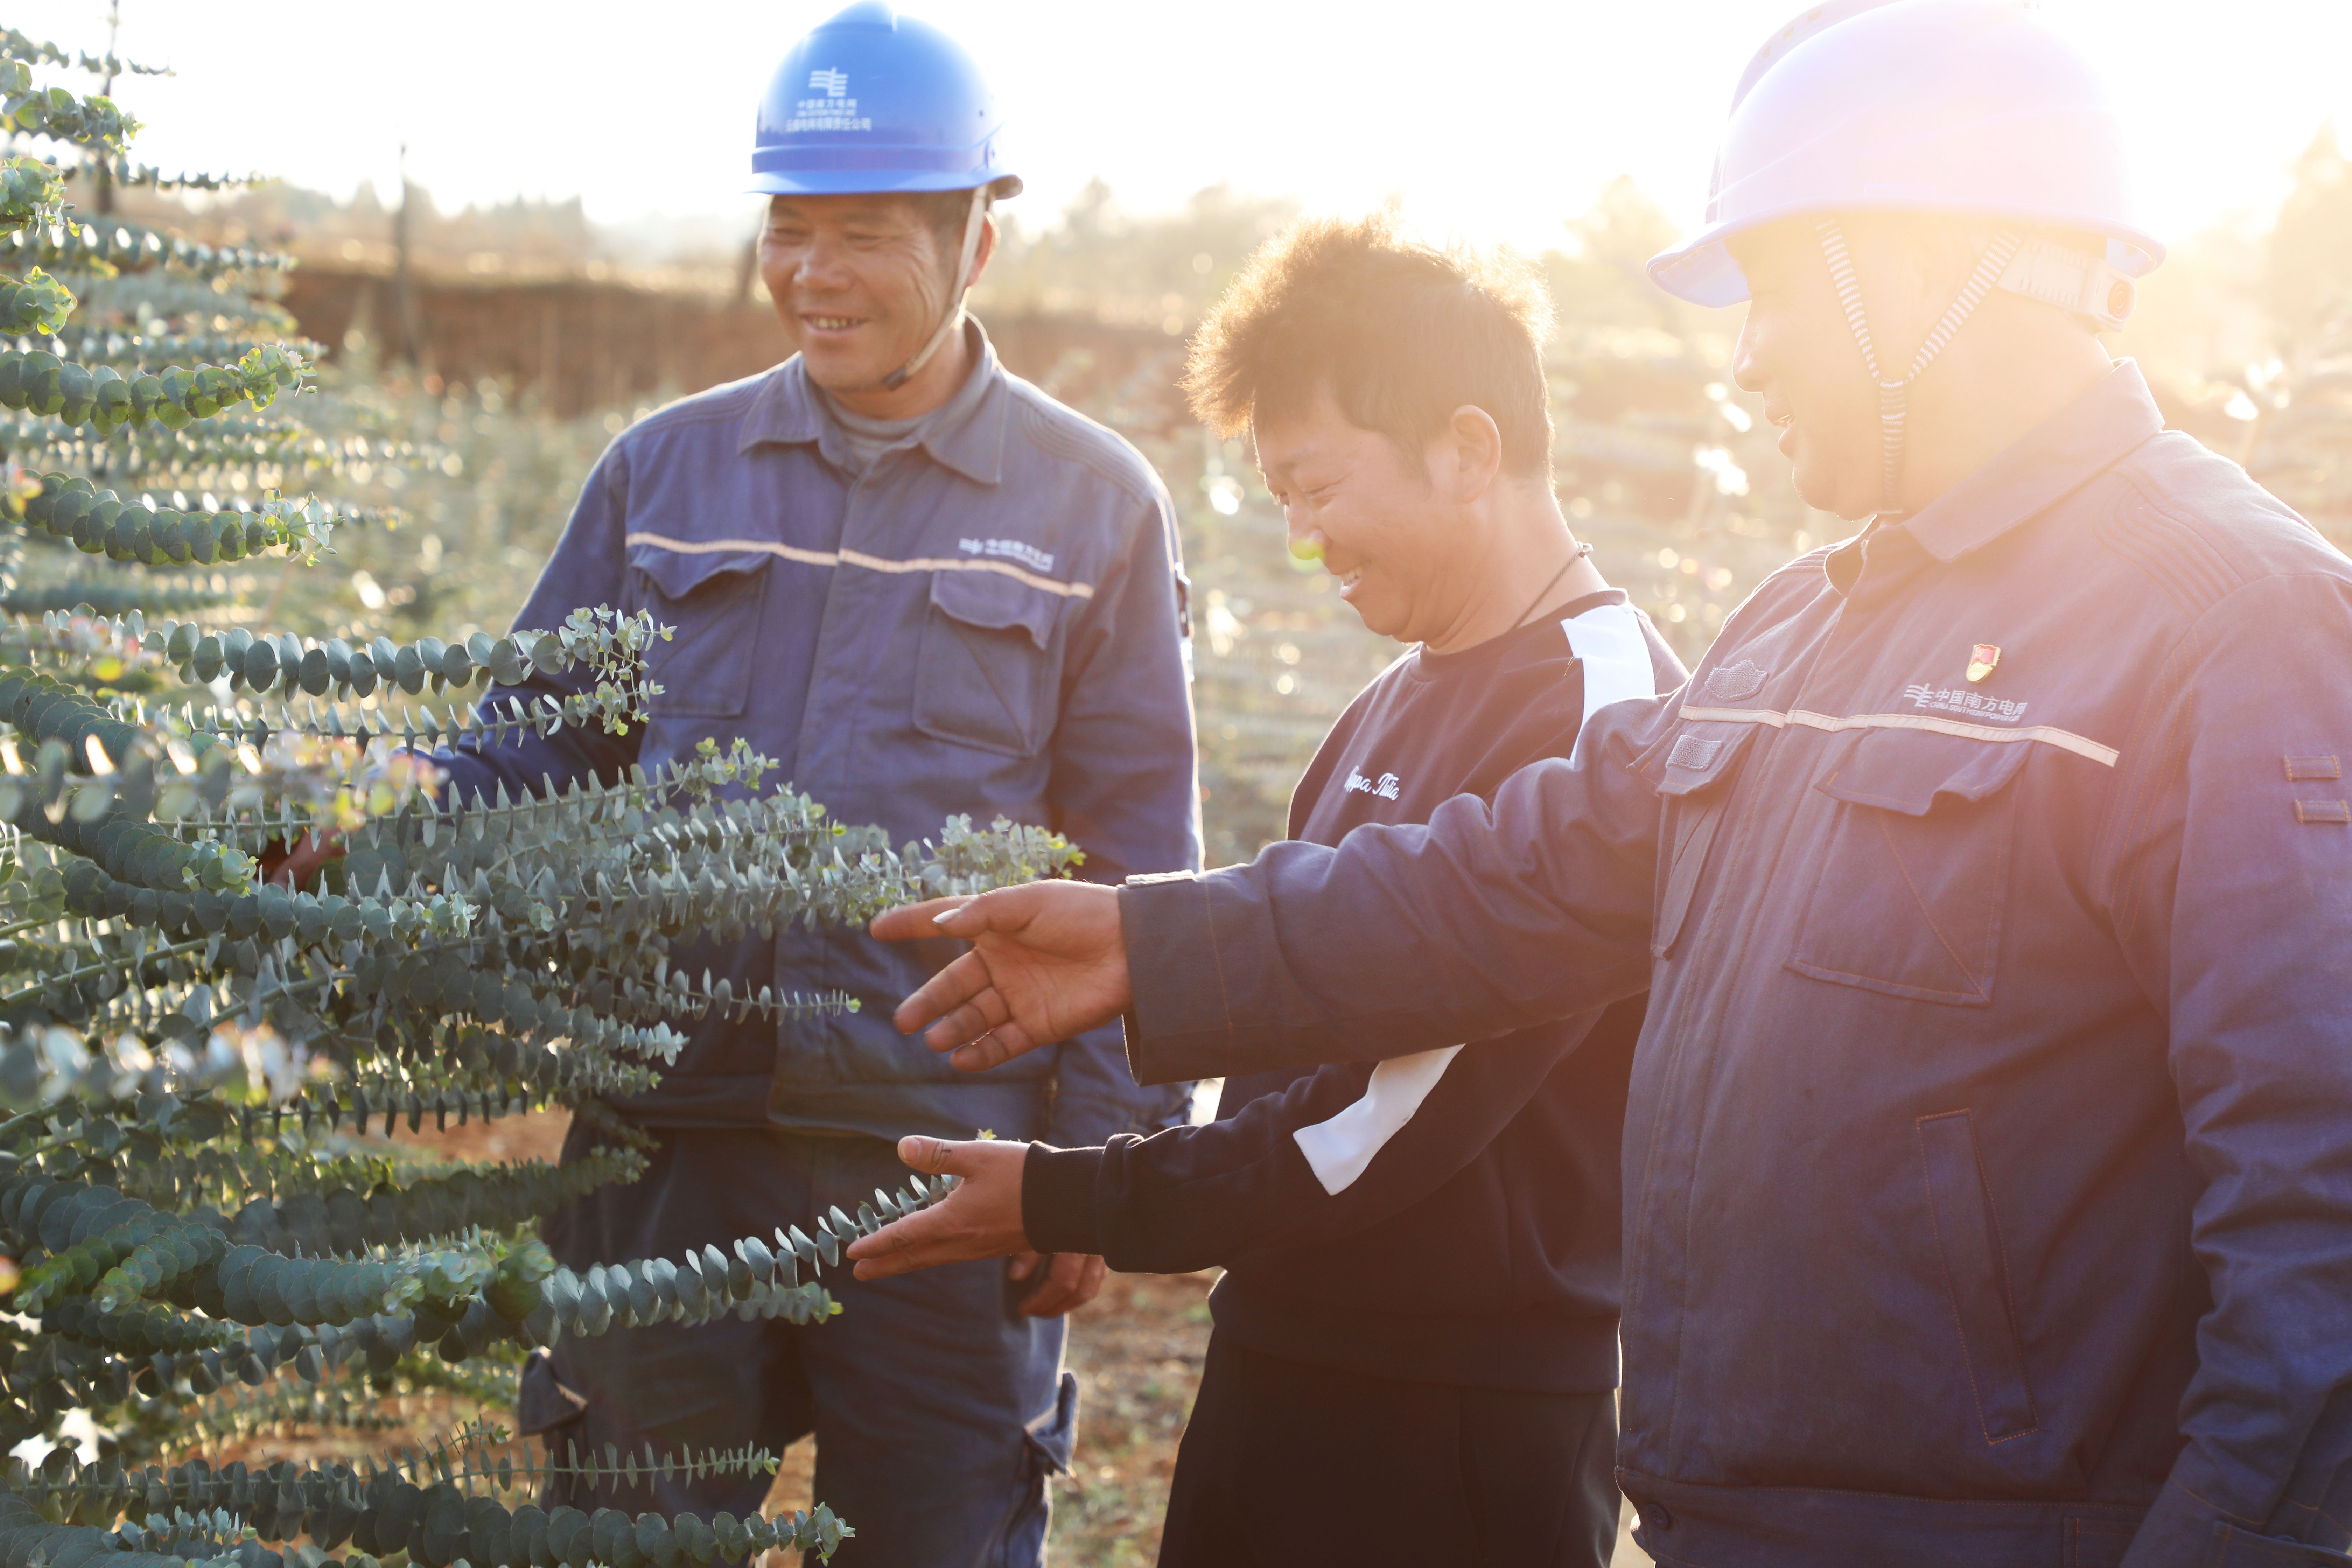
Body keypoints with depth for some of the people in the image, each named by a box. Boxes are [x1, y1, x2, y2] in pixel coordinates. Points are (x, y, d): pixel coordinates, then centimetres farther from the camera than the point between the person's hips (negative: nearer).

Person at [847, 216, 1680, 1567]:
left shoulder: (1603, 720, -17)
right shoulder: (1401, 706, 14)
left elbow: (1386, 1125, -19)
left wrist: (1065, 1202, -12)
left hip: (1464, 1419, -8)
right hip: (1283, 1357, 8)